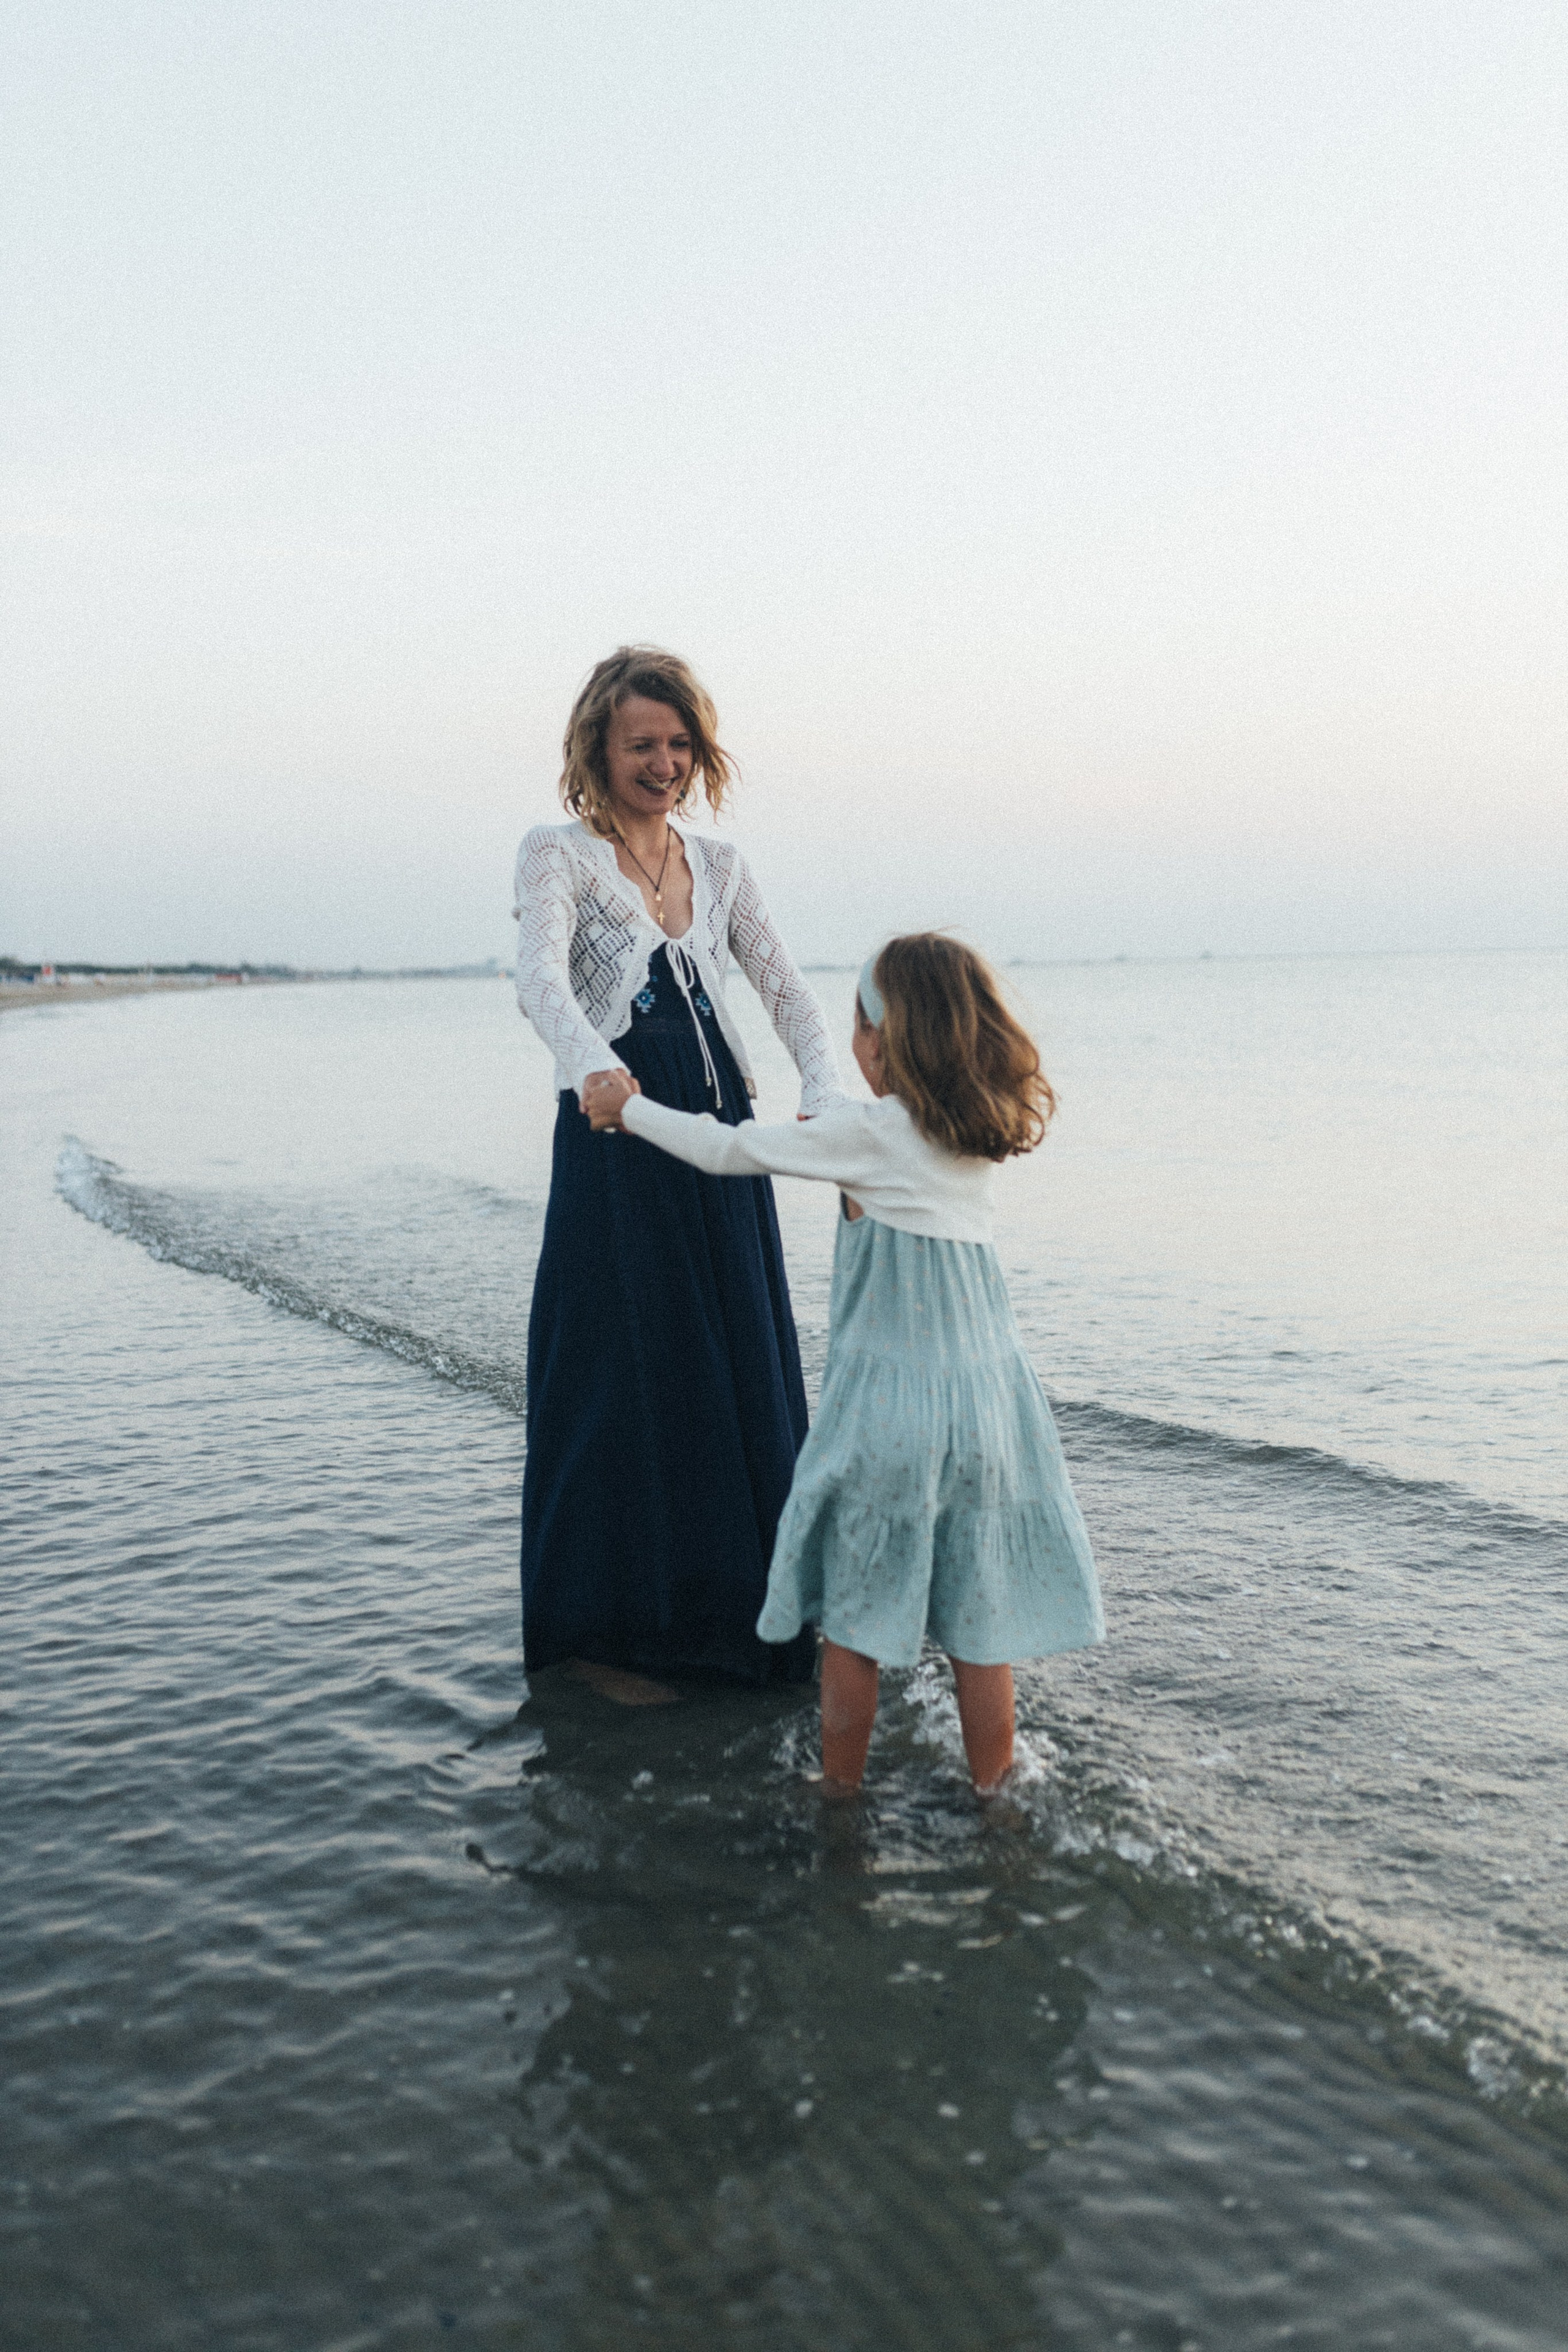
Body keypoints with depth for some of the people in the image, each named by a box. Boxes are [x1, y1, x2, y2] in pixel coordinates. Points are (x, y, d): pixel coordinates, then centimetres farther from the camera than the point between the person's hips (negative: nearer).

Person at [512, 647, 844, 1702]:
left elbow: (785, 987, 7)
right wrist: (593, 1062, -41)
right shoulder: (557, 855, 0)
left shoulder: (720, 865, 15)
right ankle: (608, 1627, 14)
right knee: (626, 1371, -1)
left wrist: (828, 1098, -13)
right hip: (617, 1137, -5)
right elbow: (540, 973, -19)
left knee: (742, 1372, 7)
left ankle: (731, 1613, 22)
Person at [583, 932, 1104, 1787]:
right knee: (981, 1616, 13)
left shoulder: (868, 1130, -11)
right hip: (986, 1393, 5)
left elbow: (727, 1150, -4)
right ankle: (990, 1789, 22)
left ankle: (840, 1787, 22)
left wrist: (629, 1109, 8)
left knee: (854, 1612, 11)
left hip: (885, 1398, -5)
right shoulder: (981, 1137, 4)